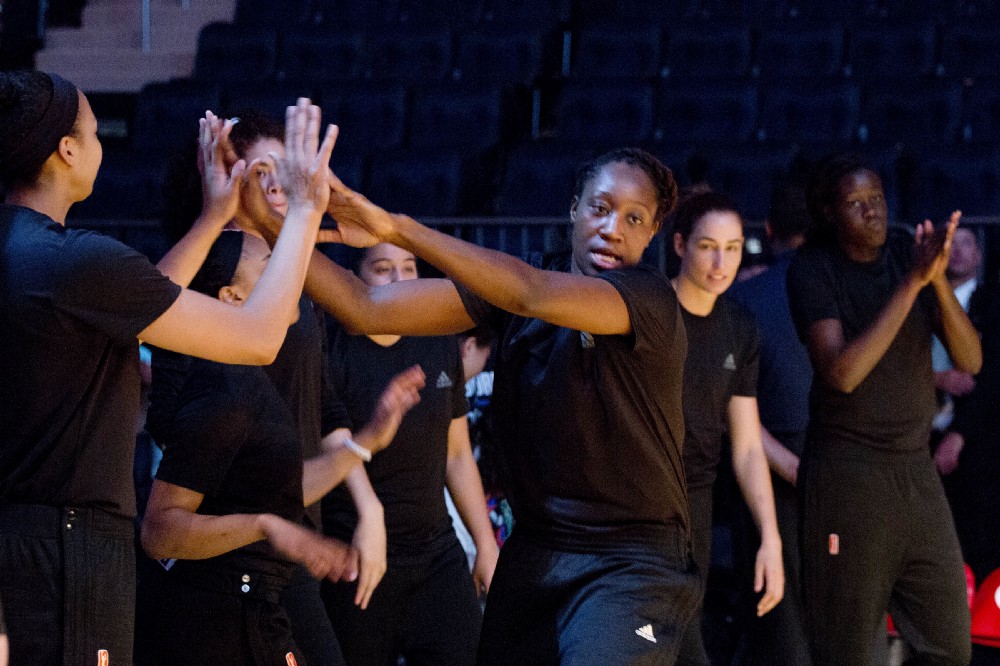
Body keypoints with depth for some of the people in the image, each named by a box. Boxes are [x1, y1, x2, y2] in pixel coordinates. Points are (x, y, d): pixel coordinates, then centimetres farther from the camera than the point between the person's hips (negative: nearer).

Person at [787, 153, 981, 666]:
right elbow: (842, 372, -19)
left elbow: (969, 359, 0)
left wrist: (939, 278, -16)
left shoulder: (908, 258, 8)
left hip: (916, 470, 5)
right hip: (848, 474, -5)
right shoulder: (812, 271, -5)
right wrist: (912, 282, -20)